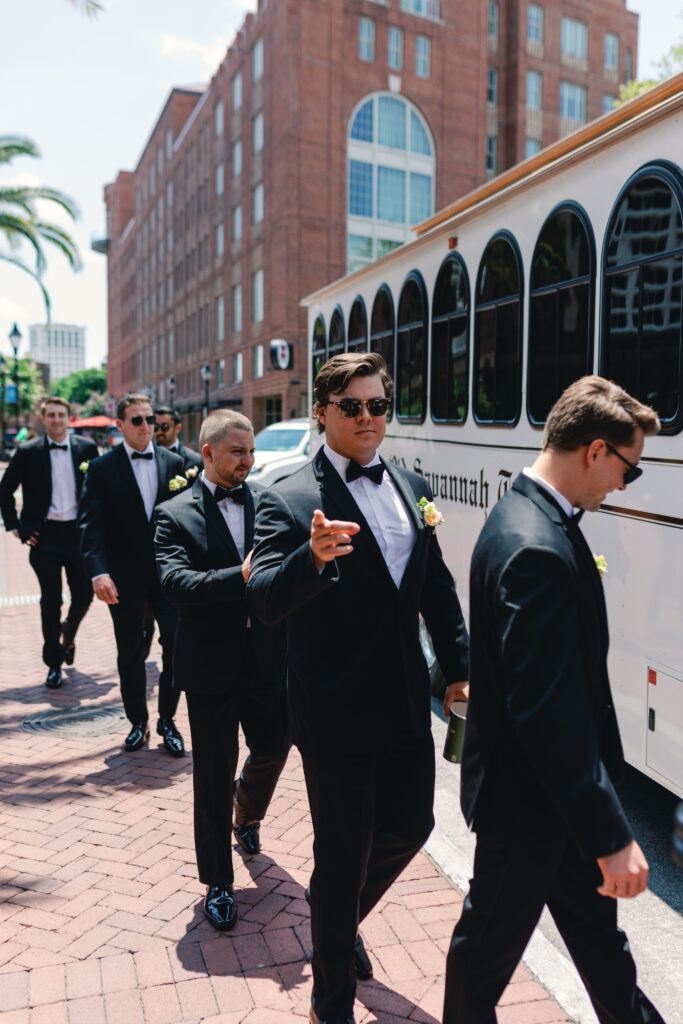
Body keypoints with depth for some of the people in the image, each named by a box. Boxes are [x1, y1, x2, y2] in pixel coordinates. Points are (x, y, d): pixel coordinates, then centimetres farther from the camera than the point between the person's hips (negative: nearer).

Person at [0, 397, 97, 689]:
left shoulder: (87, 448, 3)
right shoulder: (28, 452, 0)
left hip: (79, 532, 1)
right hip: (45, 534, -1)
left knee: (84, 596, 3)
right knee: (50, 601, 3)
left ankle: (68, 634, 37)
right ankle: (54, 663, 17)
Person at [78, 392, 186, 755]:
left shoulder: (174, 463, 6)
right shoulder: (102, 468, -2)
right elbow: (90, 524, -8)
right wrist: (99, 572, -21)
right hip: (125, 578, -1)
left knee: (177, 649, 0)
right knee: (130, 656, 12)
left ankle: (167, 720, 19)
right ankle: (138, 721, 30)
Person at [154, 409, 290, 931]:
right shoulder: (176, 515, -5)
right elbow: (176, 581, -21)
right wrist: (241, 578, -33)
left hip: (267, 660, 4)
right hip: (212, 667, -3)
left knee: (274, 749, 19)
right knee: (214, 778, 8)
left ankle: (246, 814, 54)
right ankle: (218, 883, 27)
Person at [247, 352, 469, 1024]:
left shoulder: (411, 488, 7)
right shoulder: (289, 501, -11)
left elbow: (438, 591, 14)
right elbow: (264, 602, -22)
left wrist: (458, 667, 11)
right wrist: (313, 557, -40)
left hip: (406, 703, 6)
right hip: (336, 711, -6)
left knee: (412, 823, 19)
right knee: (343, 855, 7)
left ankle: (339, 921, 50)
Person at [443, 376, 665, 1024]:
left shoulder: (530, 513, 2)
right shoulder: (537, 549, -31)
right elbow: (546, 710, -32)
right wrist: (611, 833, -26)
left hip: (556, 779, 9)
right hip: (526, 797, -9)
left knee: (593, 921, 26)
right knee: (492, 938, 17)